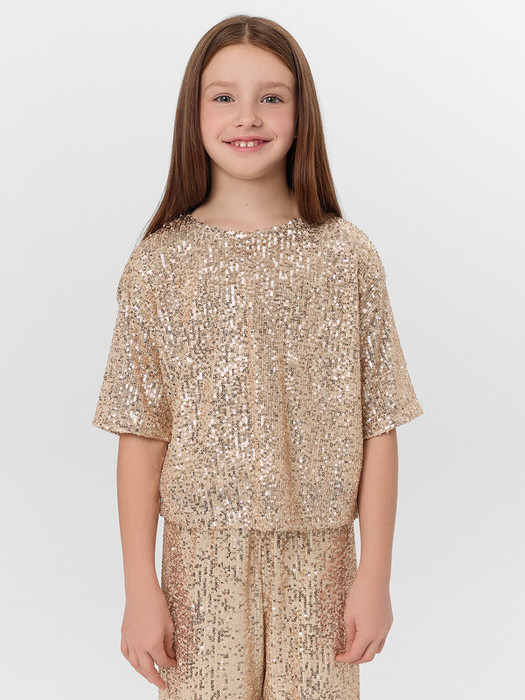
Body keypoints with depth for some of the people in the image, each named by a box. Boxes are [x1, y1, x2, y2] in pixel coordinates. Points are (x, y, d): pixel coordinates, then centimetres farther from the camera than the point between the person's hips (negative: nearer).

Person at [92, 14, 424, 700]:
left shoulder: (347, 257, -3)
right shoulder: (160, 263, -3)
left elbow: (377, 429, -2)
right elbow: (142, 438, -3)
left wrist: (374, 576, -3)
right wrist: (140, 588, -4)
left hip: (317, 559, 0)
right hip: (203, 559, 0)